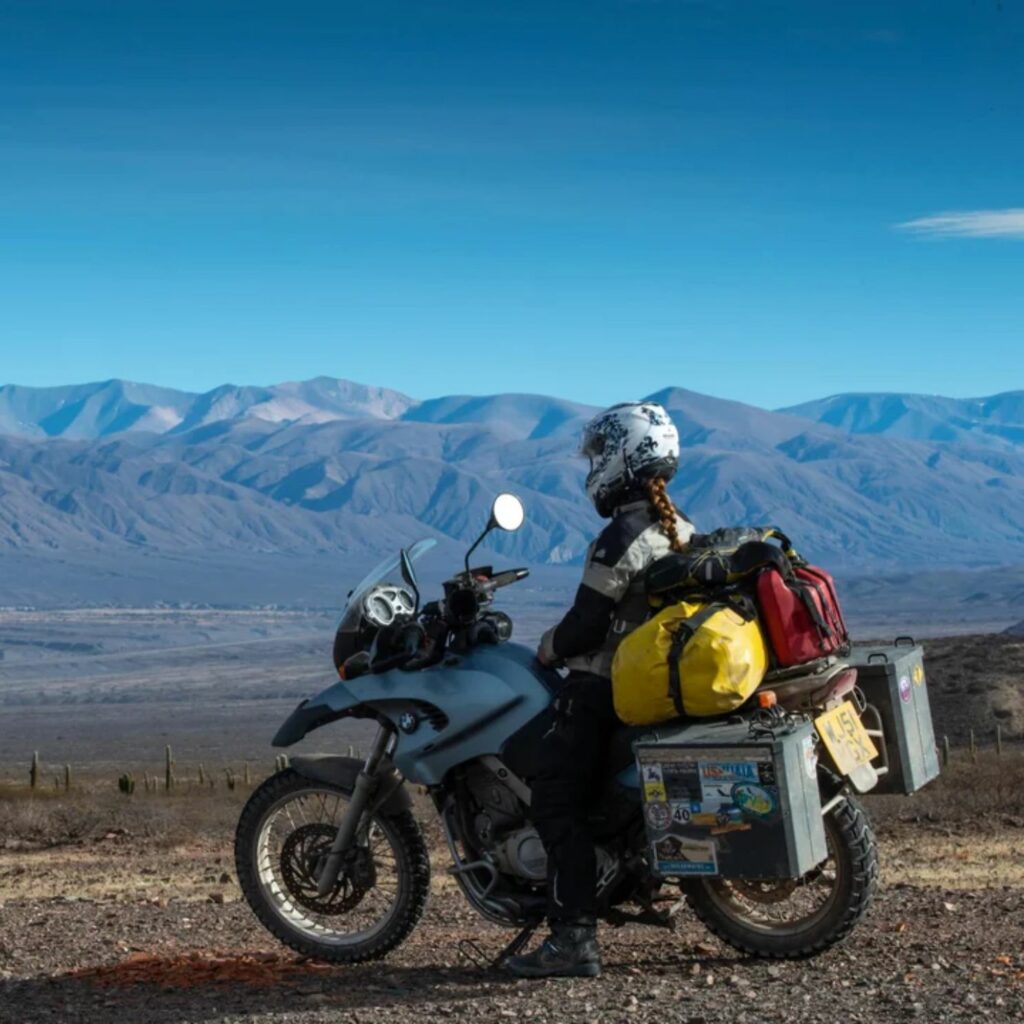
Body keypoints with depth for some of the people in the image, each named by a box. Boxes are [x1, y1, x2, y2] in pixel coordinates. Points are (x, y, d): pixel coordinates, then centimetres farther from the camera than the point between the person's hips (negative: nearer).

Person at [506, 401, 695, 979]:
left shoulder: (621, 538, -18)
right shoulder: (684, 533, 9)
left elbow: (586, 625, -18)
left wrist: (546, 651, 1)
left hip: (601, 691, -9)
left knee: (558, 804, -10)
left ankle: (575, 940, -15)